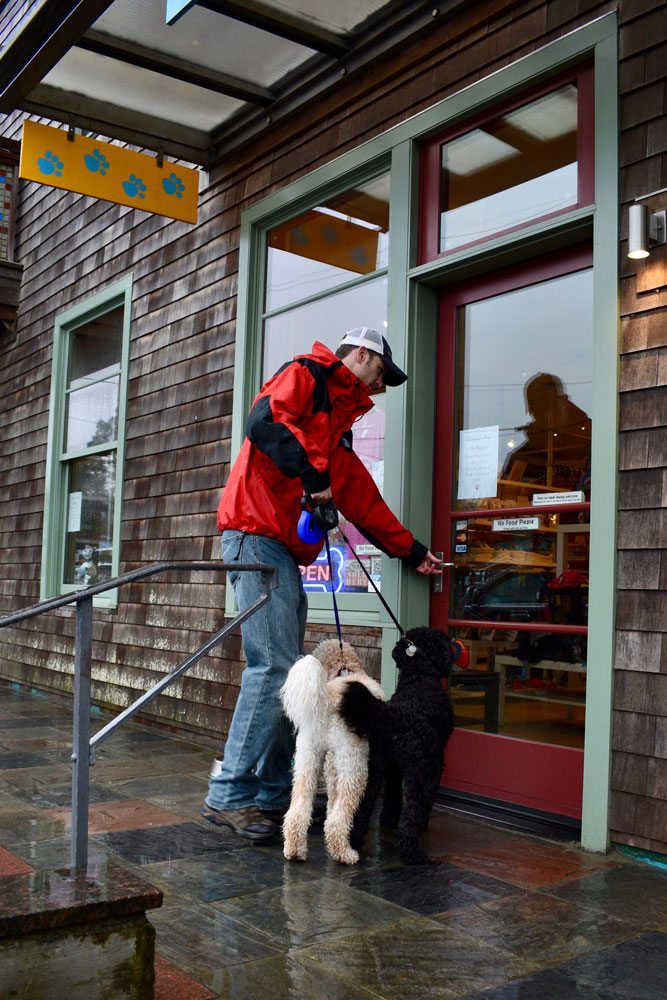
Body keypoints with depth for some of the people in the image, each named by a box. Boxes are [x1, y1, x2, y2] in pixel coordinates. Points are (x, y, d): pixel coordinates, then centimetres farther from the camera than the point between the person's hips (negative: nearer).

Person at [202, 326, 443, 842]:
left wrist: (411, 549, 30)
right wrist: (311, 473, -19)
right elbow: (263, 420, -19)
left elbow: (362, 498, 29)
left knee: (287, 674, 8)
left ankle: (273, 796, 15)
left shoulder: (340, 417, 27)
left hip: (286, 553, 10)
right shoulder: (304, 374, 2)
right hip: (257, 538, -10)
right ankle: (229, 795, -7)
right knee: (274, 669, -14)